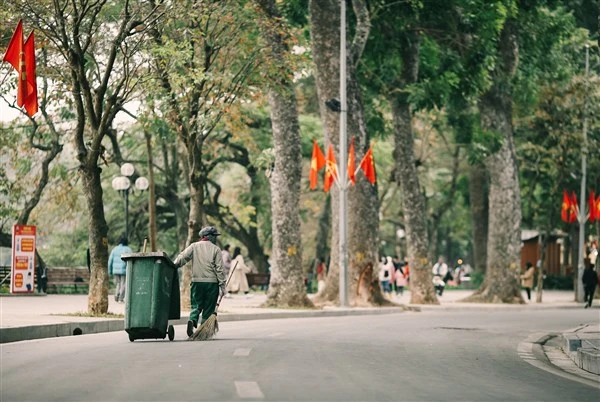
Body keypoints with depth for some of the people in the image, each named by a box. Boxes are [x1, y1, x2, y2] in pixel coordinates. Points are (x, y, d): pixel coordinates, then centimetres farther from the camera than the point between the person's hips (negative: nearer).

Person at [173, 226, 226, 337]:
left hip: (197, 282, 2)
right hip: (212, 282, -2)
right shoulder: (216, 249, 1)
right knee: (209, 307, 8)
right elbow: (219, 269, -3)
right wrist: (222, 285, -2)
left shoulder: (194, 246, 6)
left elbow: (182, 258, -8)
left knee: (196, 305, 9)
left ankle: (192, 320, -19)